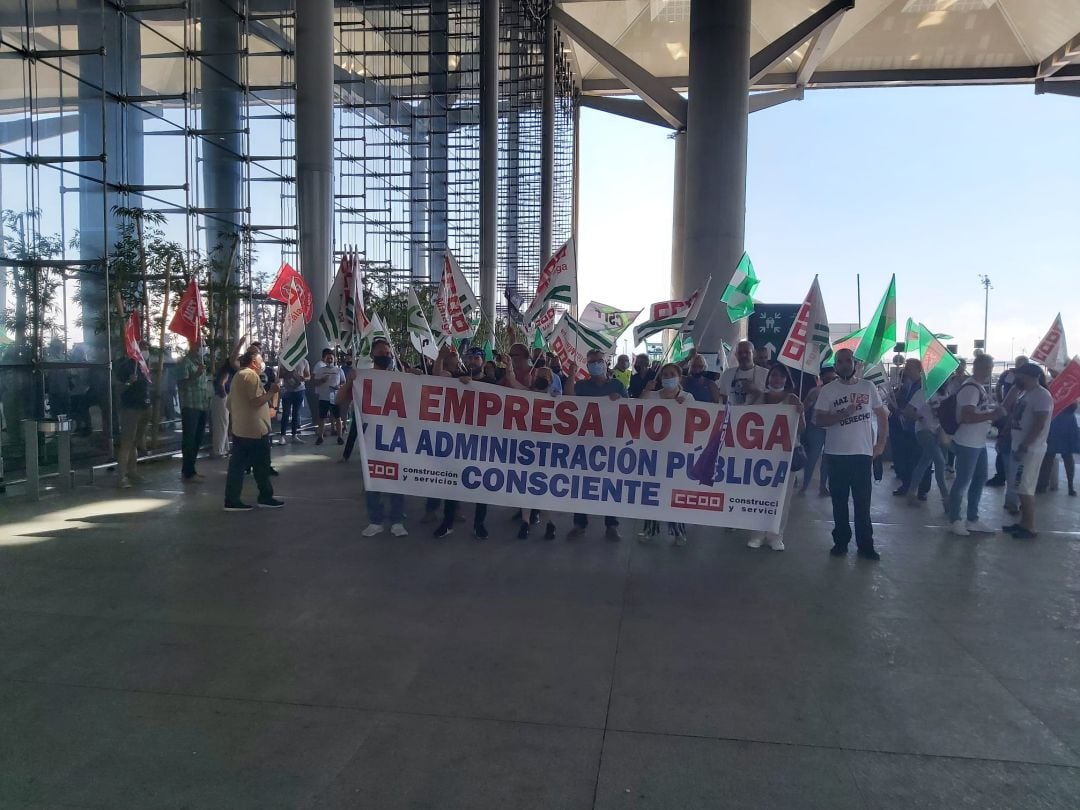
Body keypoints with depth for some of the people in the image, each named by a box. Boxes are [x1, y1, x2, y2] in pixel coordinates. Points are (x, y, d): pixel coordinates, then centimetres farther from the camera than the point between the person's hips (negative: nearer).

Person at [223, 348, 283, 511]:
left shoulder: (238, 376, 18)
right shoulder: (251, 375, -13)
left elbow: (230, 404, 22)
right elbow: (256, 401, -21)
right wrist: (271, 392, -10)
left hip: (239, 429, 9)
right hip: (255, 429, -9)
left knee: (237, 465, 6)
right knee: (261, 466, 3)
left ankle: (232, 500, 5)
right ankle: (266, 497, 12)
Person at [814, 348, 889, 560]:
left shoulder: (868, 387, 4)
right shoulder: (828, 390, -1)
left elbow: (882, 415, 11)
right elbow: (819, 419, -8)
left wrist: (881, 443, 4)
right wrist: (844, 413, -21)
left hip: (863, 453, 1)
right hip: (836, 454, -1)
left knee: (863, 502, 4)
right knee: (839, 501, 8)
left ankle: (865, 544, 13)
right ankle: (841, 541, 18)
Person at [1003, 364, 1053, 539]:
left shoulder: (1042, 396, -16)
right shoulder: (1026, 394, 14)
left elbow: (1039, 425, -22)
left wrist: (1024, 447, -21)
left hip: (1030, 450, -9)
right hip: (1020, 448, 9)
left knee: (1025, 489, -5)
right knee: (1021, 488, 13)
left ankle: (1030, 528, 2)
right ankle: (1023, 522, 21)